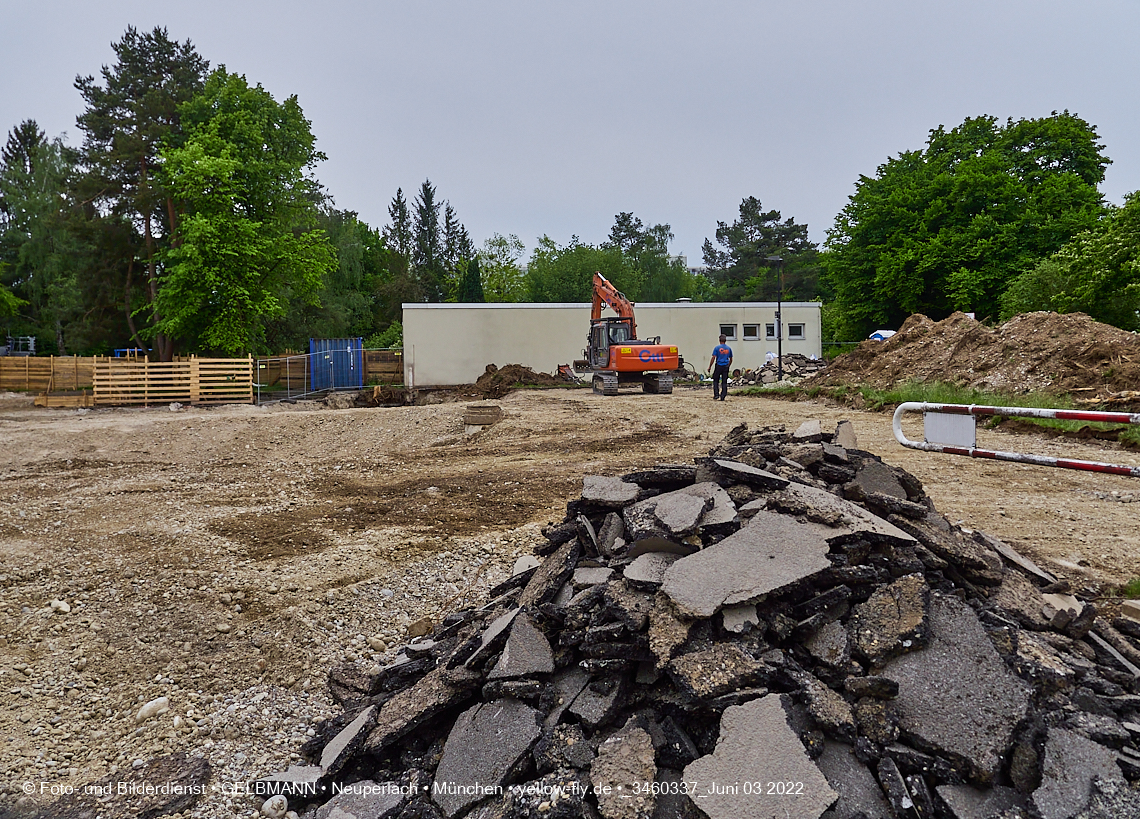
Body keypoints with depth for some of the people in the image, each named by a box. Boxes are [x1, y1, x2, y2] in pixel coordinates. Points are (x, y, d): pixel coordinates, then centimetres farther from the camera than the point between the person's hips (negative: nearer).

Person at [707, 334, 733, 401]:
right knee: (724, 382, 5)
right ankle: (723, 397, 3)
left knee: (715, 381, 10)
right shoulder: (729, 348, 8)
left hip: (719, 366, -3)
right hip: (726, 367, 3)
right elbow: (731, 360, 14)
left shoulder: (717, 348, -4)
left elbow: (713, 358, -7)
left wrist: (709, 367, 0)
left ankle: (716, 394, 1)